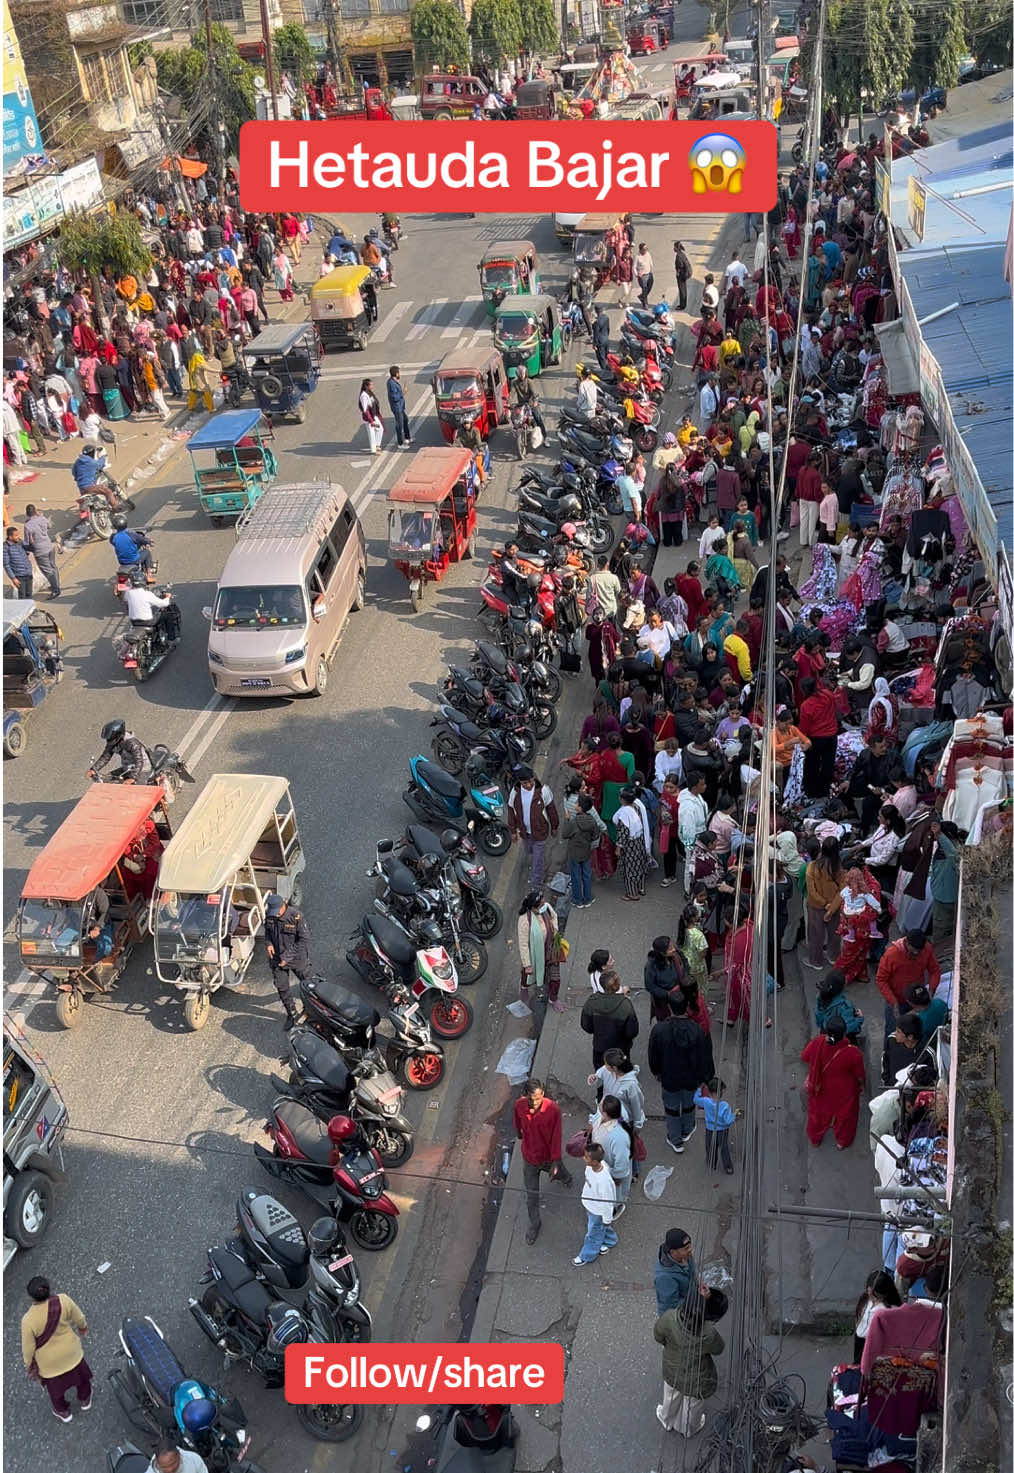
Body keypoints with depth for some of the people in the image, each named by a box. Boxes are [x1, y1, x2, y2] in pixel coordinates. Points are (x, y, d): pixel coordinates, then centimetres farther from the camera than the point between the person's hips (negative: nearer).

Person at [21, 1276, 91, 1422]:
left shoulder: (28, 1320, -34)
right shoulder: (63, 1301, -29)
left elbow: (28, 1347, -18)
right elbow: (79, 1318, -9)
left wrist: (29, 1365, 2)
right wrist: (83, 1327, 14)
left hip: (50, 1361, -2)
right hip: (71, 1350, 2)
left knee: (55, 1384, 28)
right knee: (80, 1374, 30)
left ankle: (63, 1412, 51)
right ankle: (84, 1400, 54)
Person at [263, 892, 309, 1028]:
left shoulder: (296, 916, -26)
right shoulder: (268, 915, -10)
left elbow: (304, 939, -20)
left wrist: (288, 956, -23)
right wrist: (268, 943, -11)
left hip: (297, 958, -3)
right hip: (276, 958, 4)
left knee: (306, 981, 17)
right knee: (281, 987, 6)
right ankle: (292, 1014, 25)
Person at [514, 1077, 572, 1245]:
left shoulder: (553, 1109, -32)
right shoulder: (519, 1105, -24)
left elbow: (557, 1136, -22)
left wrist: (556, 1161, -18)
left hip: (549, 1157, -1)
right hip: (529, 1158, 1)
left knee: (557, 1174, 31)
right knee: (531, 1195, 14)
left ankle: (565, 1178, 68)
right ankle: (534, 1225, 38)